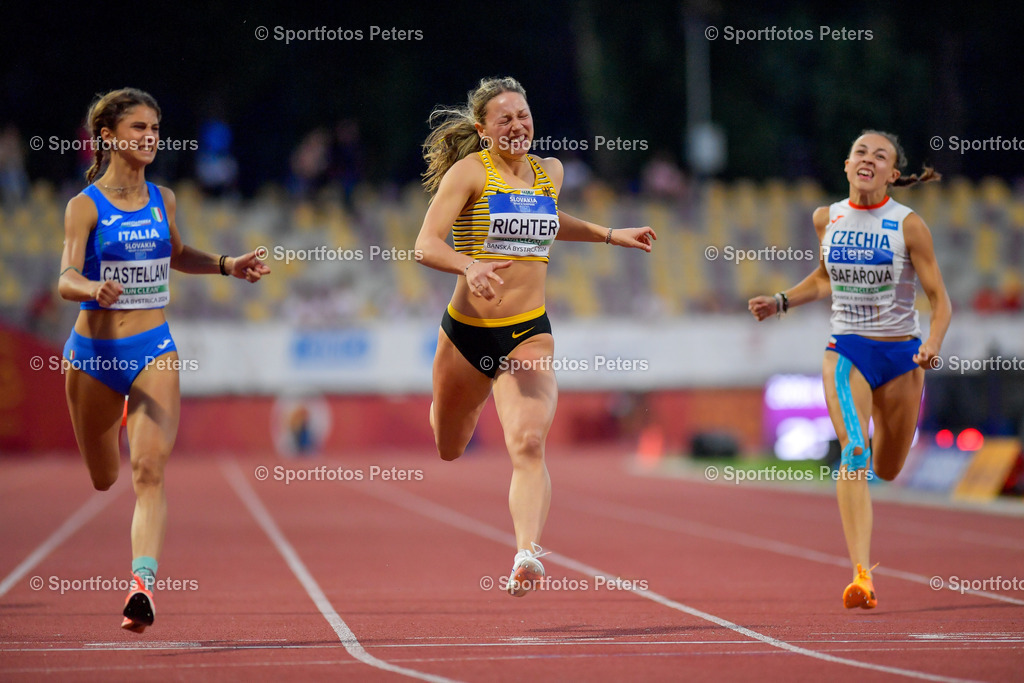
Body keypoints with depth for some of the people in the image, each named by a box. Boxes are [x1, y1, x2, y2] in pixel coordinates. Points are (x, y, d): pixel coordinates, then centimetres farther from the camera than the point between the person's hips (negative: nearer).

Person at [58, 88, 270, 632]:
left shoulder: (163, 200, 6)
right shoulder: (85, 206, -7)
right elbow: (66, 279, -18)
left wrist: (227, 266, 12)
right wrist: (95, 289, -40)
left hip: (154, 348, 1)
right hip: (94, 351, -1)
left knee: (149, 470, -19)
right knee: (103, 481, 18)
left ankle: (143, 581, -28)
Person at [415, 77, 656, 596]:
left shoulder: (549, 172, 8)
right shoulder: (470, 171, -7)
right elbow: (426, 245, -16)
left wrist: (609, 235, 26)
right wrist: (470, 266, -35)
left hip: (529, 334, 1)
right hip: (466, 332, -1)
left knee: (528, 443, -23)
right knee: (447, 451, 18)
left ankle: (527, 553, -33)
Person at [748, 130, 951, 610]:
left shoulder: (909, 225, -9)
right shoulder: (827, 219, 0)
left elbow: (939, 299, -6)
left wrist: (933, 345, -24)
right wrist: (780, 303, 8)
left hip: (901, 354, 0)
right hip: (846, 350, 0)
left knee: (887, 470, 13)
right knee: (854, 452, -22)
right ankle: (861, 576, -27)